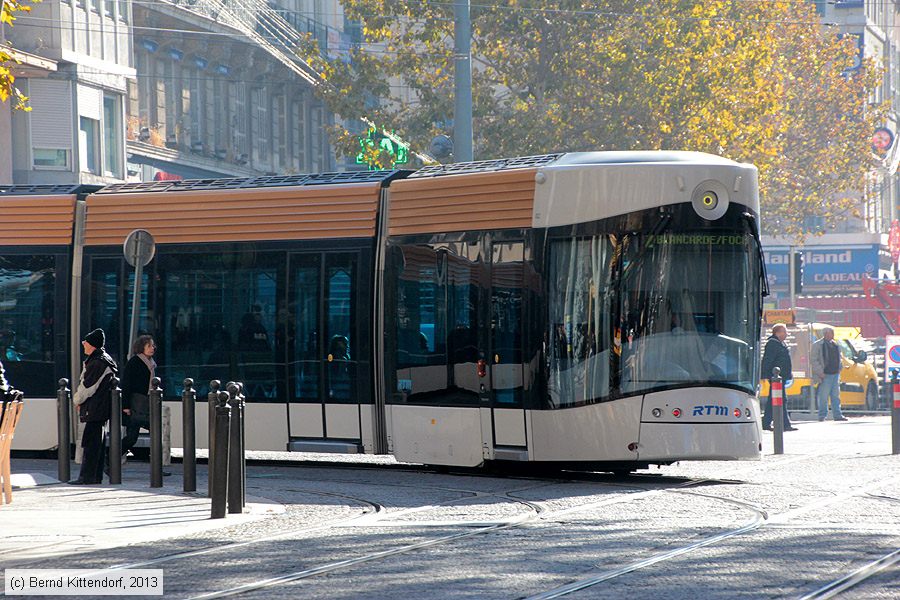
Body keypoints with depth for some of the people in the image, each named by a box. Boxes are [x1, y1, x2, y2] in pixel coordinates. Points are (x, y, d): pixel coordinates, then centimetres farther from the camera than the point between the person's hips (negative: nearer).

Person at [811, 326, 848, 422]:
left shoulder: (835, 345, 15)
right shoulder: (818, 345, -6)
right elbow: (813, 360, -10)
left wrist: (838, 370, 14)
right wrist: (820, 372, -16)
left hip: (835, 374, 7)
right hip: (825, 375, -7)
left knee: (836, 396, 8)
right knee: (823, 397, -4)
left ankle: (837, 415, 12)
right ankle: (822, 415, 3)